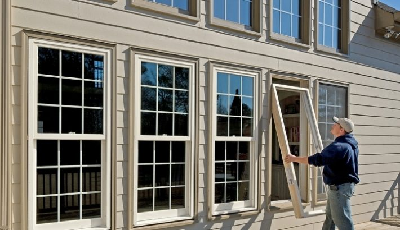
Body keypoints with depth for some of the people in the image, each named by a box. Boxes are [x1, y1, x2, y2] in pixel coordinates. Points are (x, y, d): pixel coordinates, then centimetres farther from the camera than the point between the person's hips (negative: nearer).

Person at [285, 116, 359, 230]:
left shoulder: (339, 146, -25)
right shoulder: (349, 143, 9)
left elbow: (318, 159, -29)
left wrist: (295, 159, -22)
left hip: (340, 187, -11)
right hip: (337, 186, 11)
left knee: (342, 220, -5)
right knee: (330, 217, 20)